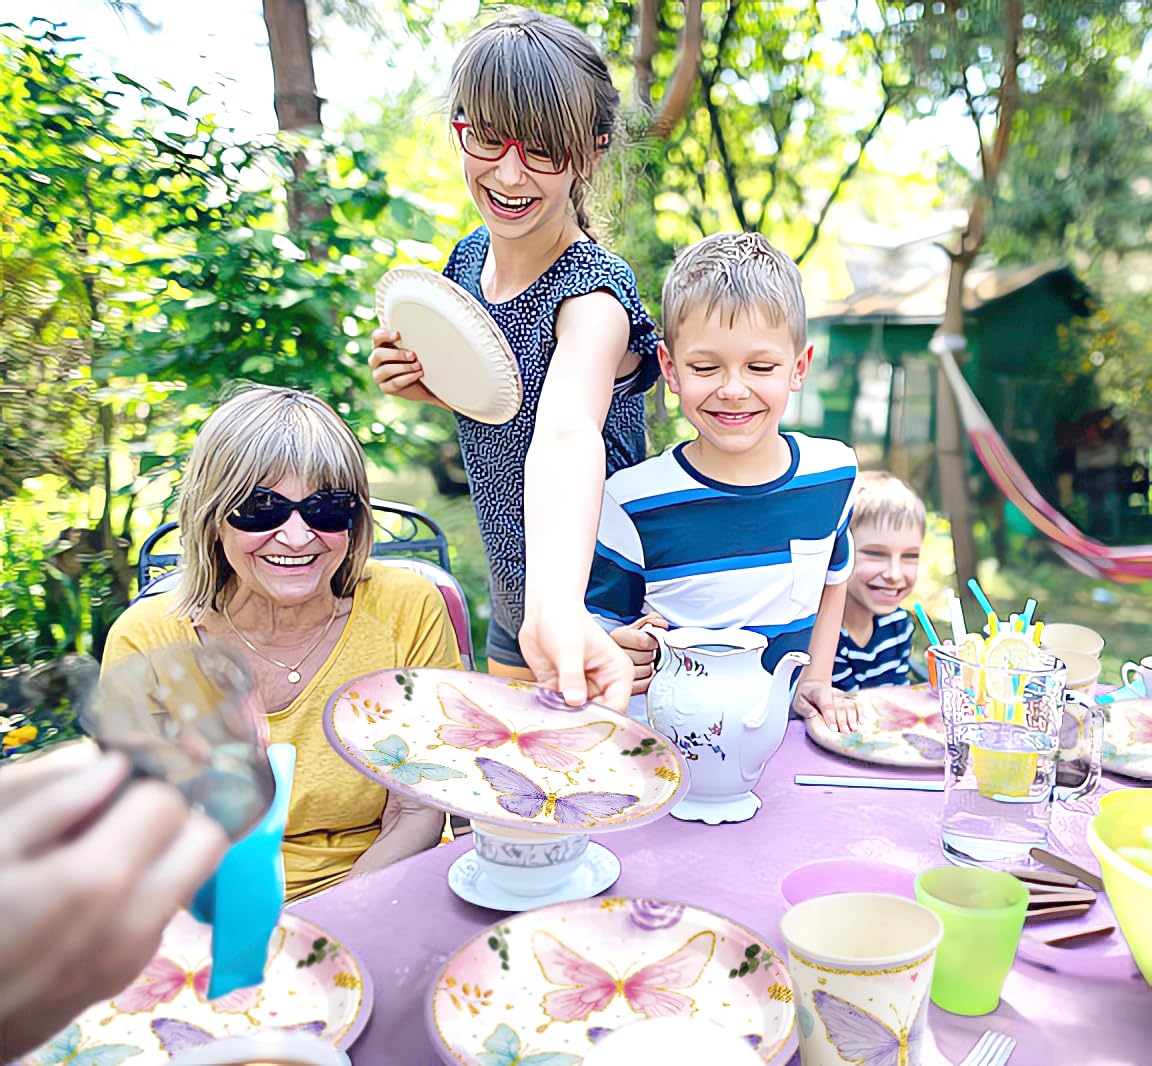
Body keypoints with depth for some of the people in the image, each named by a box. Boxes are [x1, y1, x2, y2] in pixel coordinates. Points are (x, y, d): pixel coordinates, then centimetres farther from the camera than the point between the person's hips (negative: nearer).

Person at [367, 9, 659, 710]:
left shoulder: (593, 291, -25)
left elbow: (566, 435, -45)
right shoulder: (470, 258, -4)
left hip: (593, 624, -7)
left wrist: (558, 609, -62)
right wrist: (429, 383, -9)